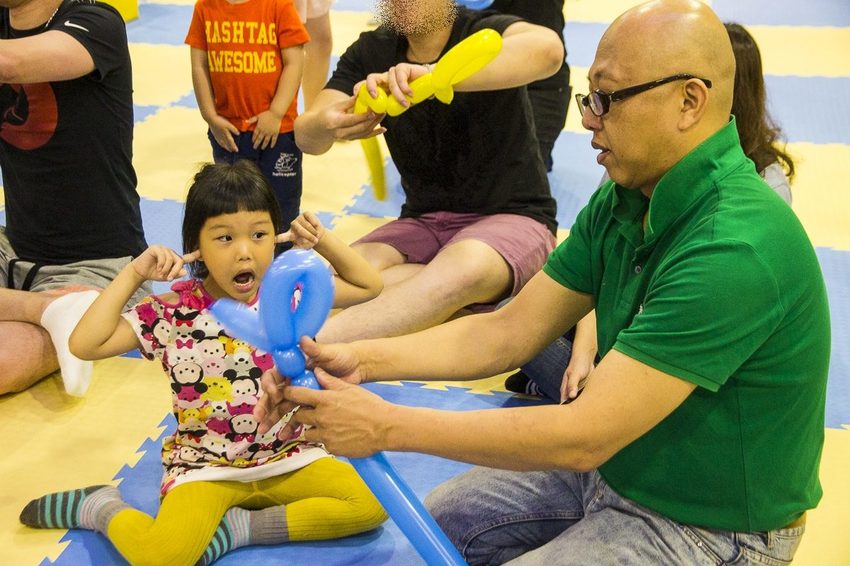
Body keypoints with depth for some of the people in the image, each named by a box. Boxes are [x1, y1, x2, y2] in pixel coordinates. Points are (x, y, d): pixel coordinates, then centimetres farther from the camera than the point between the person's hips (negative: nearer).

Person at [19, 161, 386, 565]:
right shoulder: (173, 313, -11)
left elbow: (369, 285, 9)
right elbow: (84, 345, -18)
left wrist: (322, 240, -5)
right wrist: (133, 275, -16)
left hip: (288, 456, 4)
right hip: (205, 468, -3)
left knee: (370, 505, -18)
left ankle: (236, 528, -9)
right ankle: (100, 506, 5)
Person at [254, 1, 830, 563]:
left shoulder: (737, 249, -33)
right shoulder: (621, 203, -3)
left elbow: (586, 435, -33)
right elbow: (509, 331, -2)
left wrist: (386, 425, -29)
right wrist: (362, 360, -15)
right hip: (618, 465, 8)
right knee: (443, 518, 14)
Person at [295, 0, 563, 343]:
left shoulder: (485, 32, -8)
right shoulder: (372, 51, 5)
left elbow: (547, 48, -33)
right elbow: (306, 137, -3)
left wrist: (433, 75, -45)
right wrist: (327, 124, -29)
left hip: (510, 218, -4)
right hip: (424, 222, 5)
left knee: (463, 268, -39)